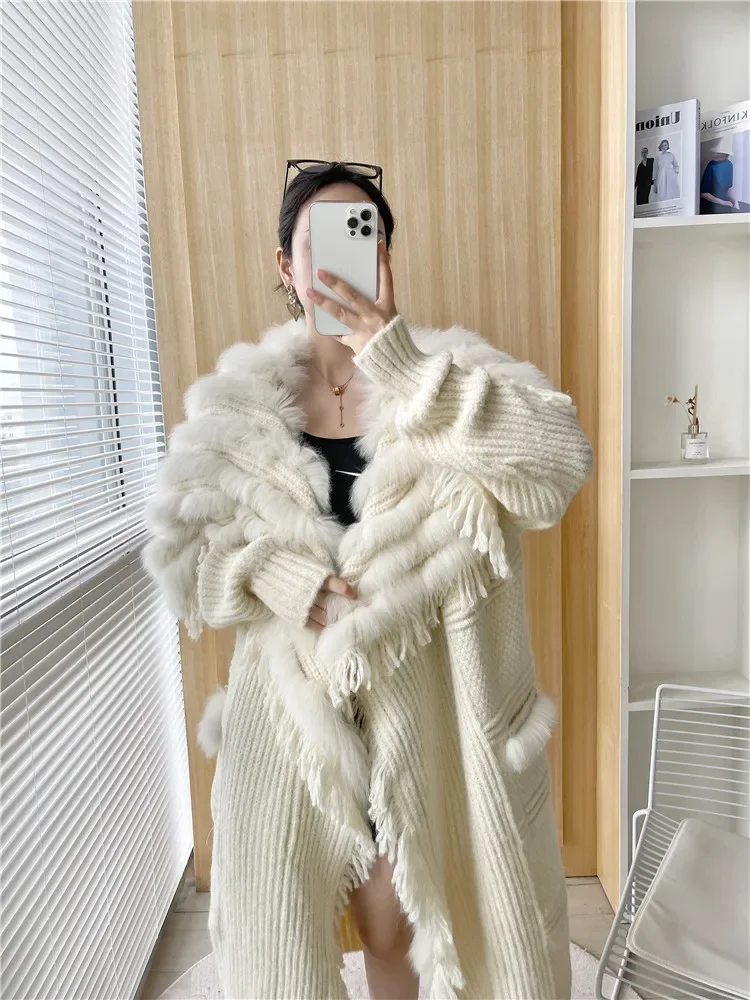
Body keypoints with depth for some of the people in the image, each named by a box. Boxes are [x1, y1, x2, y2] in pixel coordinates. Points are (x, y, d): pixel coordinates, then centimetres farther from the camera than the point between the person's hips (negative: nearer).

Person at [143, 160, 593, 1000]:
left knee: (394, 928, 20)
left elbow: (558, 464, -22)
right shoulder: (240, 396, 0)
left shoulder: (443, 371, -5)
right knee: (282, 931, 18)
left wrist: (394, 357, -25)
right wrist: (291, 582, -20)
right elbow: (182, 542, -2)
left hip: (417, 709, -1)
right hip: (290, 706, 2)